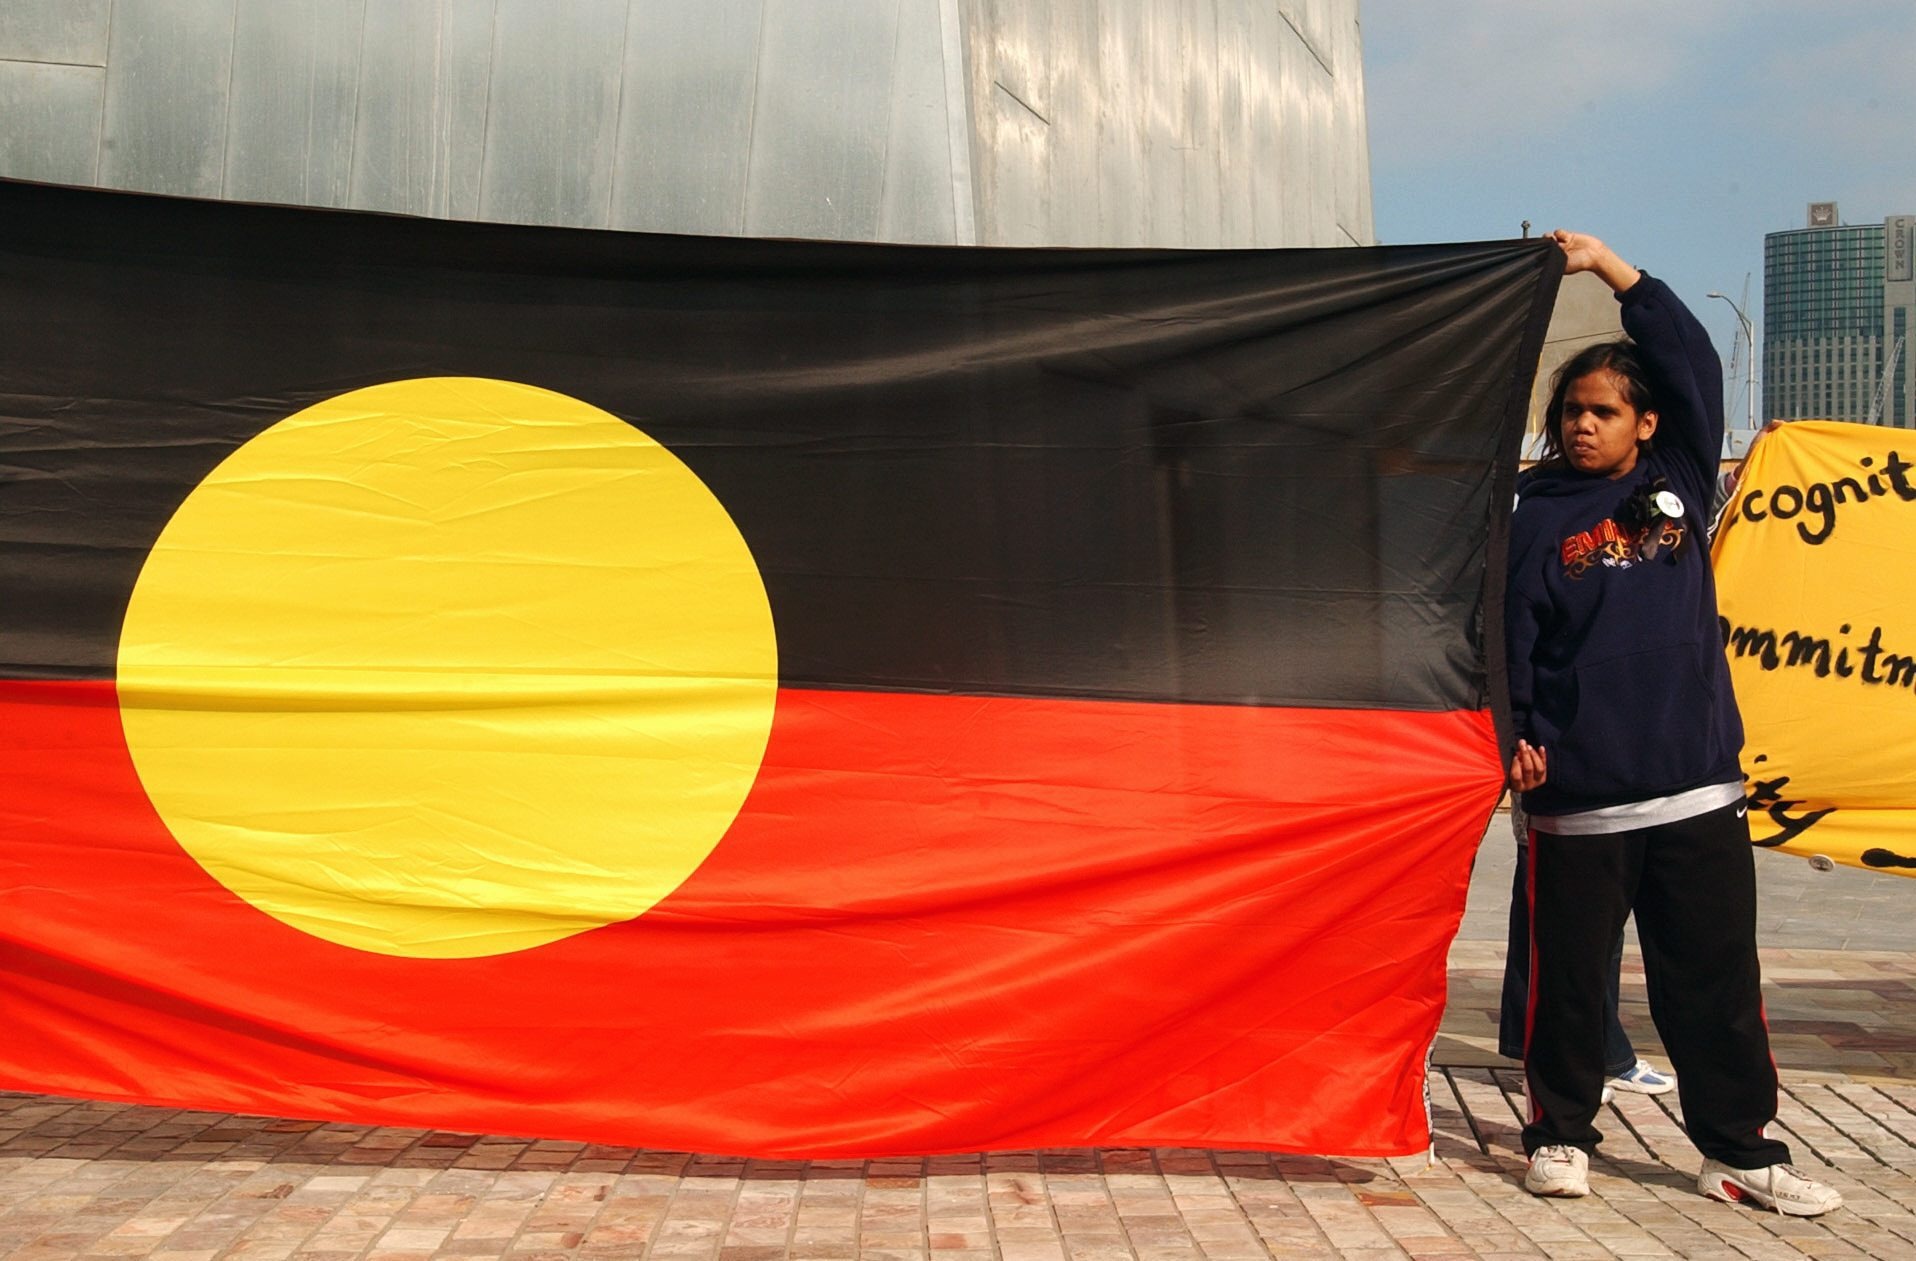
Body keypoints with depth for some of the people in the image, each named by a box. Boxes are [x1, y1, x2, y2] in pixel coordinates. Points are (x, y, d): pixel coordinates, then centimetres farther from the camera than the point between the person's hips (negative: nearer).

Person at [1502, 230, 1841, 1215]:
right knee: (1569, 976, 5)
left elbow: (1693, 360, 4)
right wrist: (1513, 734, -15)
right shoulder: (1538, 516, 3)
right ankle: (1561, 1132, 22)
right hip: (1578, 801, -2)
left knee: (1717, 982, 8)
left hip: (1700, 790, 3)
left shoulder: (1678, 485, 10)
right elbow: (1510, 633, -2)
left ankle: (1740, 1149, 19)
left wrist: (1607, 264, 1)